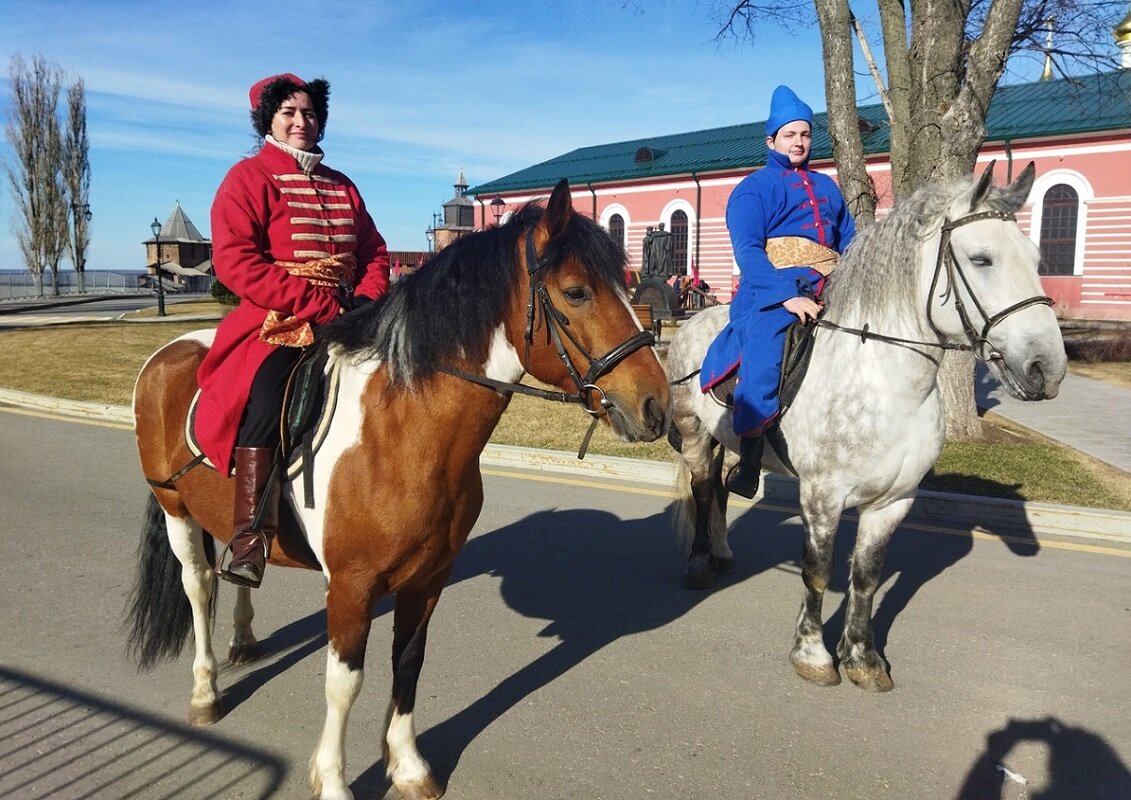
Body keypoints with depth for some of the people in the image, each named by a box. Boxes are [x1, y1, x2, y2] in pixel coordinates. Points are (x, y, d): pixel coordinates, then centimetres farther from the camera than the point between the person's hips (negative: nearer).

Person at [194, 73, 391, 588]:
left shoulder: (342, 186, 19)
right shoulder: (248, 178, 1)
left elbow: (375, 254, 19)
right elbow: (235, 263, -11)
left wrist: (366, 299, -5)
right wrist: (323, 304, -17)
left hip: (345, 322, 6)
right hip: (275, 325, -6)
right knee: (266, 398, -34)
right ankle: (249, 540, -26)